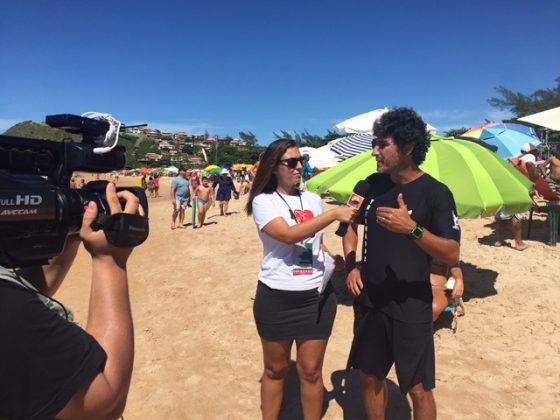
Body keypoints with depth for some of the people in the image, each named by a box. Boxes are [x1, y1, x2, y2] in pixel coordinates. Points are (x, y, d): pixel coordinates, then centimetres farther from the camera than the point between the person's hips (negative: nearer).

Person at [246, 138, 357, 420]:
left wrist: (337, 260, 0)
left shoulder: (313, 200, 7)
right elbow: (288, 235, -24)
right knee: (276, 368, 15)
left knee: (311, 370, 11)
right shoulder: (263, 201, -7)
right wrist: (334, 214, -27)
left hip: (317, 296, 3)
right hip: (276, 297, -3)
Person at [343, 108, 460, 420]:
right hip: (368, 301, 5)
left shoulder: (435, 193, -14)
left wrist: (412, 229, -34)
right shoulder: (372, 184, 1)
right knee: (371, 377, 19)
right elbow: (351, 225, 14)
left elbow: (452, 255, -18)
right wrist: (351, 266, 0)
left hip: (411, 307, -4)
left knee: (419, 389, 8)